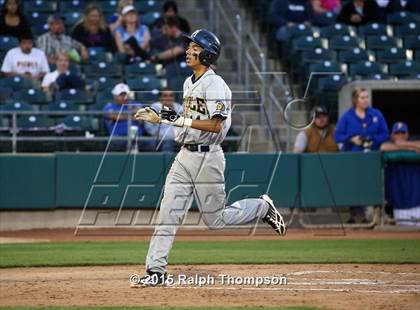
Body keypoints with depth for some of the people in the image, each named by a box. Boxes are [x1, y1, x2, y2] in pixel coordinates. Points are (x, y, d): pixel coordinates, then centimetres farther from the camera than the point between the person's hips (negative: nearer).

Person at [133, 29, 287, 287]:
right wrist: (158, 119, 13)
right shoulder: (189, 82, 14)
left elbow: (215, 125, -21)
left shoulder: (215, 85, -14)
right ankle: (156, 270, -3)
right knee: (168, 215, -2)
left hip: (207, 157, -8)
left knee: (215, 220, 3)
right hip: (185, 156, 8)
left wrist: (180, 120, -22)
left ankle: (262, 207, 25)